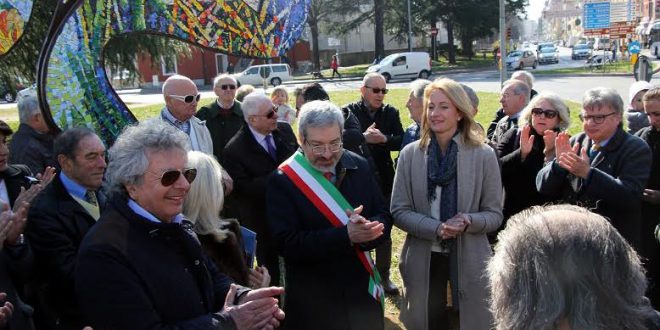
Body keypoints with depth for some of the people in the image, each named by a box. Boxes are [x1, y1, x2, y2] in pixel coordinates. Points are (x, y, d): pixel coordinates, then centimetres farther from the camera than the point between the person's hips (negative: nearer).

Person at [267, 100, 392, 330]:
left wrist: (367, 231, -22)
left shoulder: (359, 166, -1)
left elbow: (384, 217, 2)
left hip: (363, 290, 4)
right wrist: (346, 235, -28)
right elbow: (286, 243, -19)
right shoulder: (283, 181, -13)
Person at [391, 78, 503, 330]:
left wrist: (469, 221, -23)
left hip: (469, 258, -1)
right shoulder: (410, 154, -2)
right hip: (422, 258, 1)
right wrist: (436, 228, -19)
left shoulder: (483, 155, -5)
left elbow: (495, 214, -2)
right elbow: (398, 211, -4)